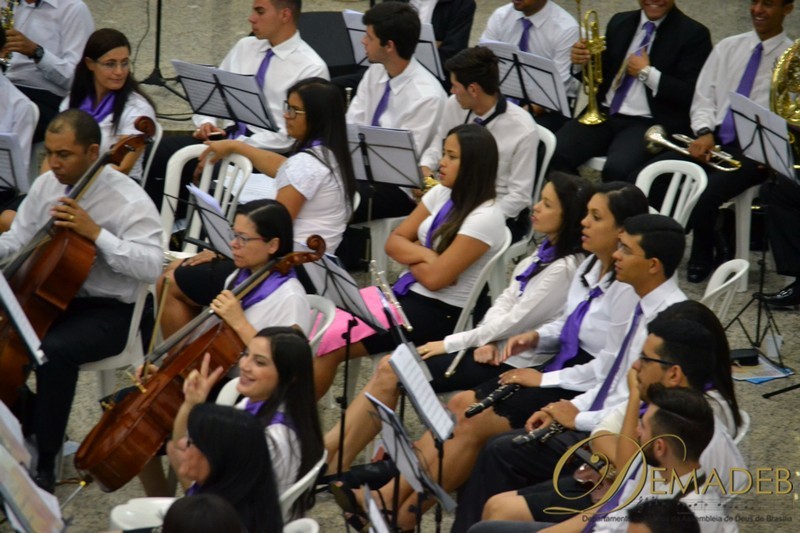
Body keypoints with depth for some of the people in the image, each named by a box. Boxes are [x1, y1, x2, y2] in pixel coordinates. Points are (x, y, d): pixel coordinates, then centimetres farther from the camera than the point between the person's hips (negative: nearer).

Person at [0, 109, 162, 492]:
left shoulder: (128, 200, -16)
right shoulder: (46, 185, 5)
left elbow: (150, 267, -26)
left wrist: (95, 233, -31)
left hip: (106, 313, -7)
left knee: (54, 350, -35)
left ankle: (45, 463, -22)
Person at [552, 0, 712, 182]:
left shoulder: (693, 34, -2)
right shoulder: (619, 23, 14)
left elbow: (692, 95, -10)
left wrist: (647, 73, -11)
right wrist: (583, 61, -1)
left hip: (649, 124, -5)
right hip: (604, 113, 5)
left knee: (616, 169, -33)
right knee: (553, 154, -21)